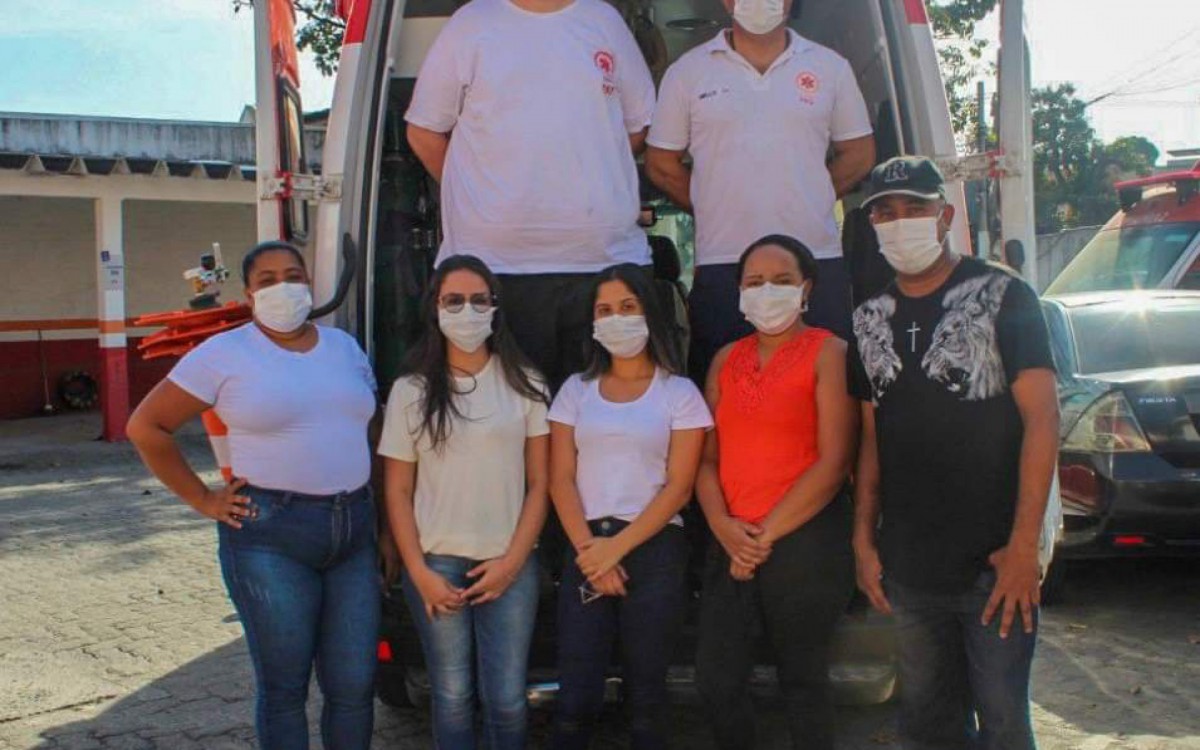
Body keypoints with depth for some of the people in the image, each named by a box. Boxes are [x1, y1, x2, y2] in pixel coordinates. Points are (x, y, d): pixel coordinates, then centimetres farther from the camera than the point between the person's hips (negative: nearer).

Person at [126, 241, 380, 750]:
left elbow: (370, 429, 19)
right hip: (270, 535, -4)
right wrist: (202, 500, -4)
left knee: (355, 685, 7)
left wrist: (383, 524, 9)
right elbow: (146, 426, -2)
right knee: (284, 688, 5)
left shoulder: (344, 346, 12)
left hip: (354, 530, 4)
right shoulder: (226, 353, -3)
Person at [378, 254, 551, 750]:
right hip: (435, 564, 0)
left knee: (506, 700, 1)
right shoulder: (411, 391, 4)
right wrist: (420, 573, -5)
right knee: (452, 697, 6)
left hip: (509, 564, 0)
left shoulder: (523, 385, 4)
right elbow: (397, 491, 4)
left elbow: (539, 484, 4)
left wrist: (512, 561, -5)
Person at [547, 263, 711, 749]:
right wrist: (590, 549, -9)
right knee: (576, 701, -1)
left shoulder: (679, 392, 3)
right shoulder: (576, 390, 10)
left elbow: (679, 487, -4)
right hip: (587, 550, 2)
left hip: (654, 550, -2)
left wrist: (618, 547, -12)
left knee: (645, 696, 7)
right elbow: (561, 480, 4)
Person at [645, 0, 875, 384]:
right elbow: (661, 163, 10)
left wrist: (807, 203, 6)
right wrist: (719, 209, 6)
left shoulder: (830, 67, 11)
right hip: (721, 267, -1)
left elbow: (859, 152, 15)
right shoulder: (688, 71, 7)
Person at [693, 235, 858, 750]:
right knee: (715, 680, 6)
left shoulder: (828, 353, -4)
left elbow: (833, 461, -11)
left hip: (805, 540, -5)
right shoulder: (726, 359, 13)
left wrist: (766, 534, -11)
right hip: (732, 544, 5)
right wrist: (723, 526, -7)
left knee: (802, 679, 7)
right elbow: (707, 456, 10)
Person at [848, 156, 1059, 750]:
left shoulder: (1000, 296, -5)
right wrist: (864, 540, 8)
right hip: (909, 567, 5)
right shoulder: (870, 321, 11)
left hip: (994, 565, -5)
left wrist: (1024, 544, -15)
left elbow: (1042, 419, -10)